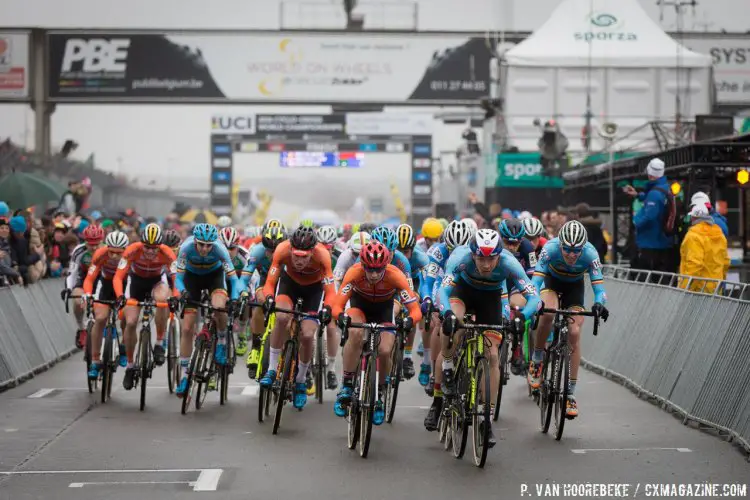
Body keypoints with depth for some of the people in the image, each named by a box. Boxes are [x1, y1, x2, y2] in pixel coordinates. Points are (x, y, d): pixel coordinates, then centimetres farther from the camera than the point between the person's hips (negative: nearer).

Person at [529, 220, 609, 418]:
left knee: (574, 333, -13)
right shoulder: (550, 248, -35)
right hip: (552, 281, -1)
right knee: (548, 313, -33)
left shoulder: (590, 254, -33)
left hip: (574, 286, 1)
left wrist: (599, 303, -55)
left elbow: (598, 285, -34)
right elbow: (536, 279, -38)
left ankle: (570, 394, -6)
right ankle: (537, 360, -8)